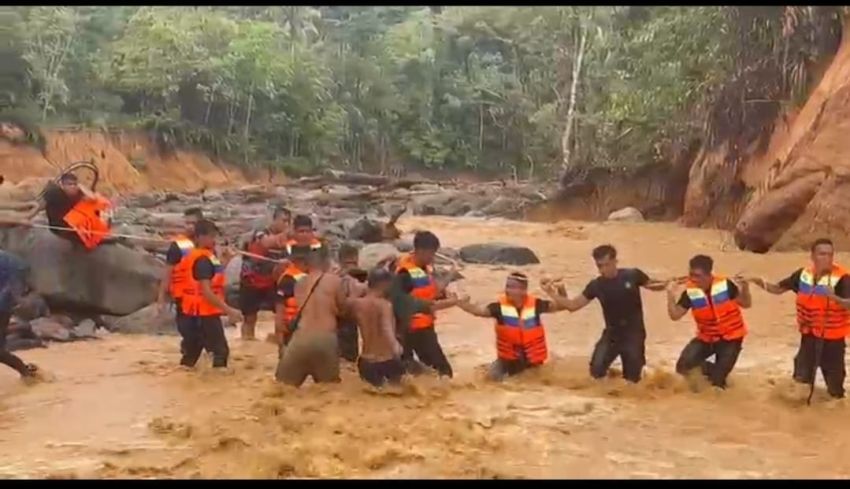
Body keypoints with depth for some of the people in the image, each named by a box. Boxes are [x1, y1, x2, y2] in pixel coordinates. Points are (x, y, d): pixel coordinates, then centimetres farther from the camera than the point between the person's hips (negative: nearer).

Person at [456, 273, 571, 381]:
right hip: (509, 357, -1)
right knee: (493, 376, -12)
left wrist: (552, 293, -34)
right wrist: (463, 305, -44)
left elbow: (562, 306, -16)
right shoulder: (500, 305, -16)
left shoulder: (535, 304, -14)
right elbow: (479, 310, -26)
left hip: (532, 357, 1)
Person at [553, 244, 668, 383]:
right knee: (596, 371, -16)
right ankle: (610, 372, 19)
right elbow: (573, 305, -3)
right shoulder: (596, 285, -6)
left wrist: (668, 284, -12)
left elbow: (653, 285, 8)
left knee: (632, 379, 4)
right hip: (612, 334, 1)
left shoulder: (633, 275, -10)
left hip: (634, 334, -1)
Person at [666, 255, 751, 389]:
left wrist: (744, 287, -28)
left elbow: (745, 304, -10)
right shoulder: (690, 291, -14)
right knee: (683, 366, -12)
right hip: (706, 337, 3)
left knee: (718, 379, -4)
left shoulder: (724, 285, -20)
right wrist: (671, 295, -27)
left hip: (730, 337, -3)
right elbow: (675, 315, -14)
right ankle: (714, 370, 14)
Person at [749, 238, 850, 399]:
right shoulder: (803, 274, -4)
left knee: (835, 390, 8)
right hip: (809, 334, 4)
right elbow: (778, 289, 5)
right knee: (801, 378, 10)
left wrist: (834, 297, -51)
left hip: (833, 337, -4)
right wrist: (760, 282, -10)